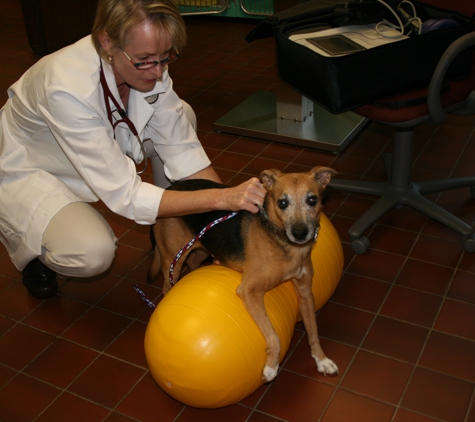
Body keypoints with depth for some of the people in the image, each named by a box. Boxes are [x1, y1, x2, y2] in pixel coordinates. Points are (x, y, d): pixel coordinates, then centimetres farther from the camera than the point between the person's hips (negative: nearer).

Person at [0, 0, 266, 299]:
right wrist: (222, 199, -43)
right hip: (26, 171, -6)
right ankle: (33, 250, 4)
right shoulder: (68, 88, -39)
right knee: (93, 253, -33)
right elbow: (124, 195, -37)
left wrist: (233, 205, -24)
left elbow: (182, 149, -14)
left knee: (180, 118, -10)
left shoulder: (148, 65, -21)